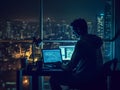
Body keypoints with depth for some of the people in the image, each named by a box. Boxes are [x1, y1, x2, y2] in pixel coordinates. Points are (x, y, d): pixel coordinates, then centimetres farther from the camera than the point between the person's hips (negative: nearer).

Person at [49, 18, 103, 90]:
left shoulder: (81, 43, -20)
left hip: (84, 78, -9)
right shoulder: (94, 39, 6)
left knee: (54, 79, -4)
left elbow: (70, 66, -17)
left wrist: (63, 67, 5)